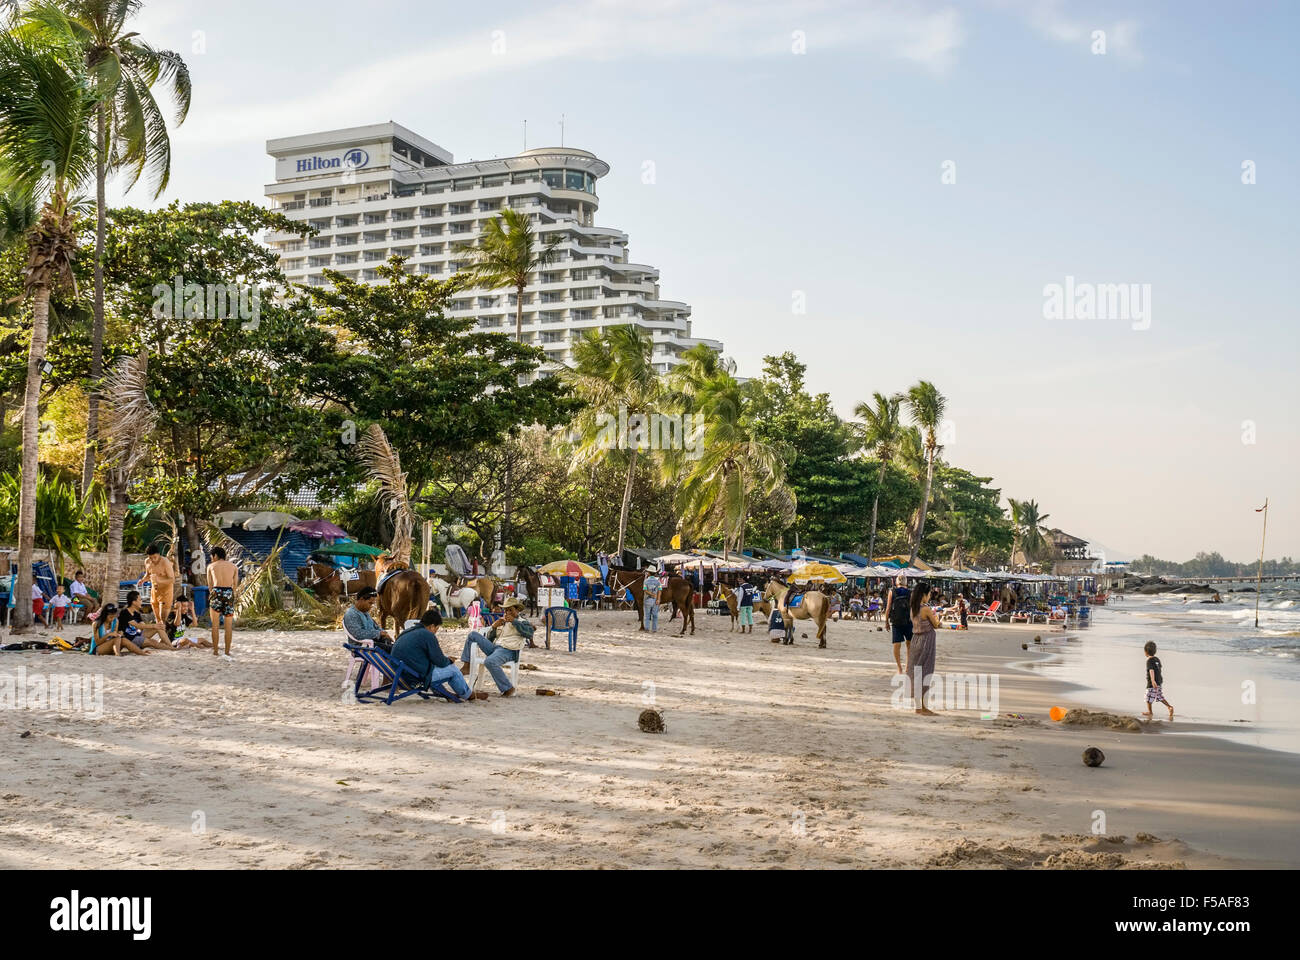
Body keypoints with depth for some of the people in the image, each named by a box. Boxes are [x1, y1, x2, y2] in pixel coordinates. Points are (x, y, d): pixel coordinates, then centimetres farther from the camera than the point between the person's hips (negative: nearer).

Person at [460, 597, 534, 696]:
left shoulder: (522, 622, 8)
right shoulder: (502, 622, 26)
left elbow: (530, 634, -16)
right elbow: (488, 638, 23)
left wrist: (514, 621, -16)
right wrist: (493, 626, 3)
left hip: (508, 651, -7)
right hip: (494, 647, 7)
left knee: (490, 662, -38)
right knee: (473, 634, 1)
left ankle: (508, 689, -28)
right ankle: (466, 667, -4)